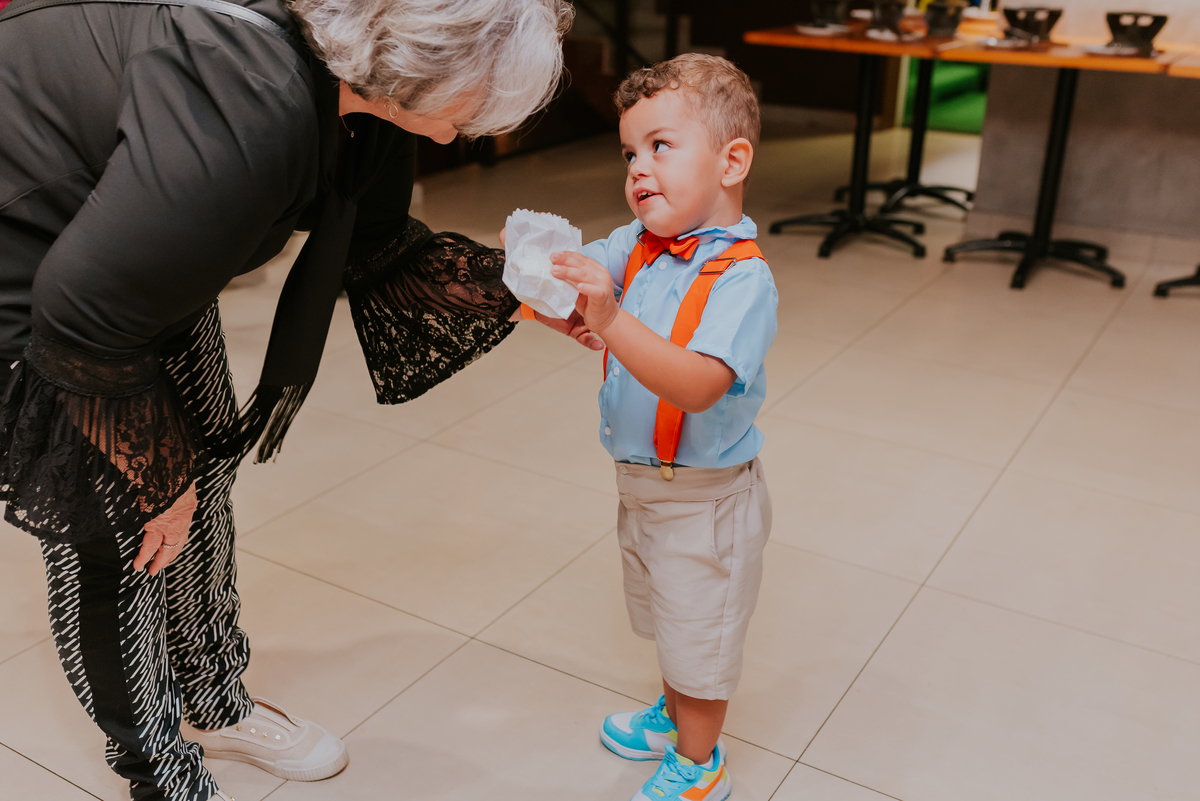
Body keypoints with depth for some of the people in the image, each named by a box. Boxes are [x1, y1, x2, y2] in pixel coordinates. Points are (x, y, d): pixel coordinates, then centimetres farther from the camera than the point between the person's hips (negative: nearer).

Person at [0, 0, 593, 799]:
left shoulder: (370, 101, -14)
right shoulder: (247, 117, -41)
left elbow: (376, 248, 1)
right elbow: (83, 322, -32)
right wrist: (159, 476, -16)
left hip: (150, 253, 9)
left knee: (204, 462, 14)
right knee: (108, 529, -1)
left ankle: (219, 706, 36)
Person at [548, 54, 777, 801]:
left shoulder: (742, 276, -27)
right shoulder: (637, 245, -3)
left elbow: (697, 387, -39)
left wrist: (610, 319, -50)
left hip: (705, 497, -7)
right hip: (641, 481, 7)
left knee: (700, 632, 14)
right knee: (668, 622, 29)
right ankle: (675, 713, 53)